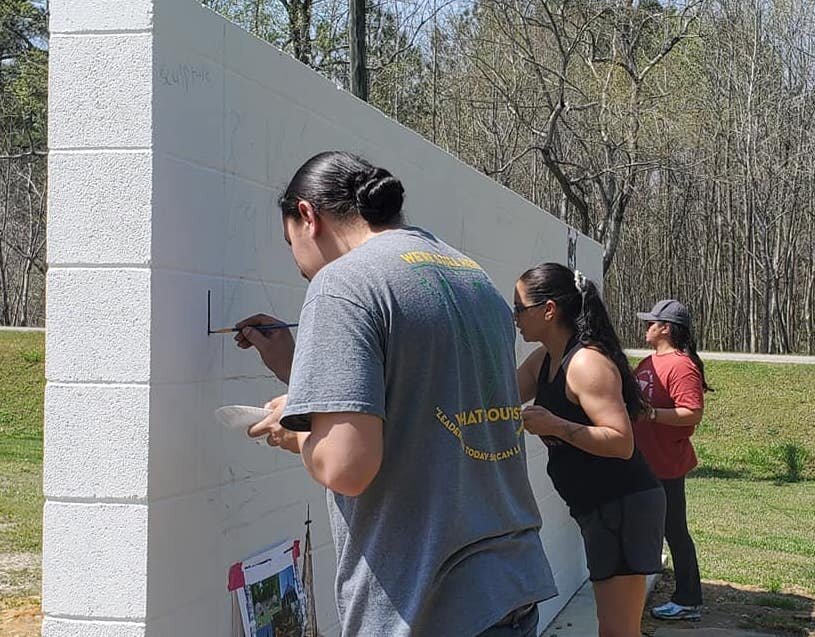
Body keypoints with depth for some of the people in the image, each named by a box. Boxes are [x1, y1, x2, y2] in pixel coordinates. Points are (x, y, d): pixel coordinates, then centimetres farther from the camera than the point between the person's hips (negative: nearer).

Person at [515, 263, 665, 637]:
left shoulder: (588, 364, -19)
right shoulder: (543, 361, 10)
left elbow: (622, 443, -24)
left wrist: (555, 426, -27)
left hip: (624, 507, -10)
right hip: (598, 508, 10)